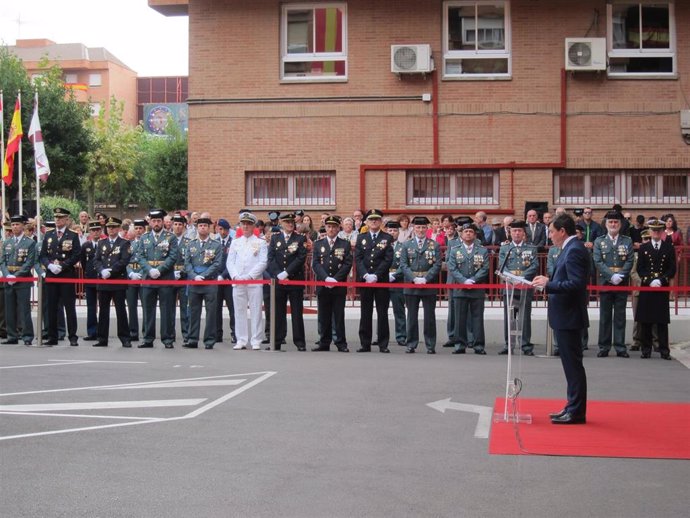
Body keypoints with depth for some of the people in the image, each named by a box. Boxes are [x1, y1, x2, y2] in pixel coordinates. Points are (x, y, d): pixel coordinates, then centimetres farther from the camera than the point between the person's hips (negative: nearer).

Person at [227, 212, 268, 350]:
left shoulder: (260, 243, 5)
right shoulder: (235, 242, 14)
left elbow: (263, 262, -4)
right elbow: (230, 262, 10)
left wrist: (249, 276, -13)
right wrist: (235, 276, -7)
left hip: (254, 282, -3)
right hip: (237, 282, 3)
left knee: (255, 311, -3)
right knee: (239, 311, 4)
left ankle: (256, 341, 0)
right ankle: (241, 340, 9)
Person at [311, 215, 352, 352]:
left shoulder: (345, 244, 5)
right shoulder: (318, 244, 10)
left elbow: (348, 264, -3)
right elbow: (315, 263, 1)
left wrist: (335, 279, -12)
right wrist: (326, 278, -13)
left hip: (339, 286, -2)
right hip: (322, 285, 2)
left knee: (339, 316, -1)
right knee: (324, 316, 5)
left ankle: (341, 344, 3)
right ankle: (324, 343, 11)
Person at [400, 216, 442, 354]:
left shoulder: (435, 245, 5)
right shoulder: (407, 245, 8)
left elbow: (437, 265, -1)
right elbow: (403, 265, 2)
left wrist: (425, 278, -13)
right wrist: (414, 278, -12)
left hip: (429, 286, -1)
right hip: (411, 285, 1)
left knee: (429, 316, 2)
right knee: (412, 316, 5)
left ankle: (430, 345, 8)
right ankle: (411, 345, 11)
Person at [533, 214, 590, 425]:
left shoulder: (574, 250, -17)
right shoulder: (571, 249, 13)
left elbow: (576, 284, -25)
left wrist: (548, 285, -19)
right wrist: (550, 281, 7)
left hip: (569, 316, -10)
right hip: (565, 315, 10)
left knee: (573, 364, -4)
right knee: (571, 364, 15)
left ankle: (576, 412, 2)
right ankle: (573, 407, 22)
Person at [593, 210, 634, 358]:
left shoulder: (627, 241, 8)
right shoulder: (599, 241, 6)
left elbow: (630, 261, 0)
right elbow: (598, 262, -3)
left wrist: (620, 276, -14)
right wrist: (611, 276, -15)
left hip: (622, 284, 0)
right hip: (605, 283, 0)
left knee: (620, 316, 4)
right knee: (605, 316, 4)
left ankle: (620, 347, 7)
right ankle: (604, 347, 8)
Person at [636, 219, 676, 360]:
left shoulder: (669, 248, 7)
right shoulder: (643, 248, 7)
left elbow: (672, 269, 3)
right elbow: (640, 269, 2)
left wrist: (661, 281, -11)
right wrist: (650, 281, -11)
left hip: (663, 288, 0)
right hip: (646, 288, 0)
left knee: (662, 321, 0)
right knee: (645, 321, 1)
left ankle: (664, 350, 3)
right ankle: (646, 350, 7)